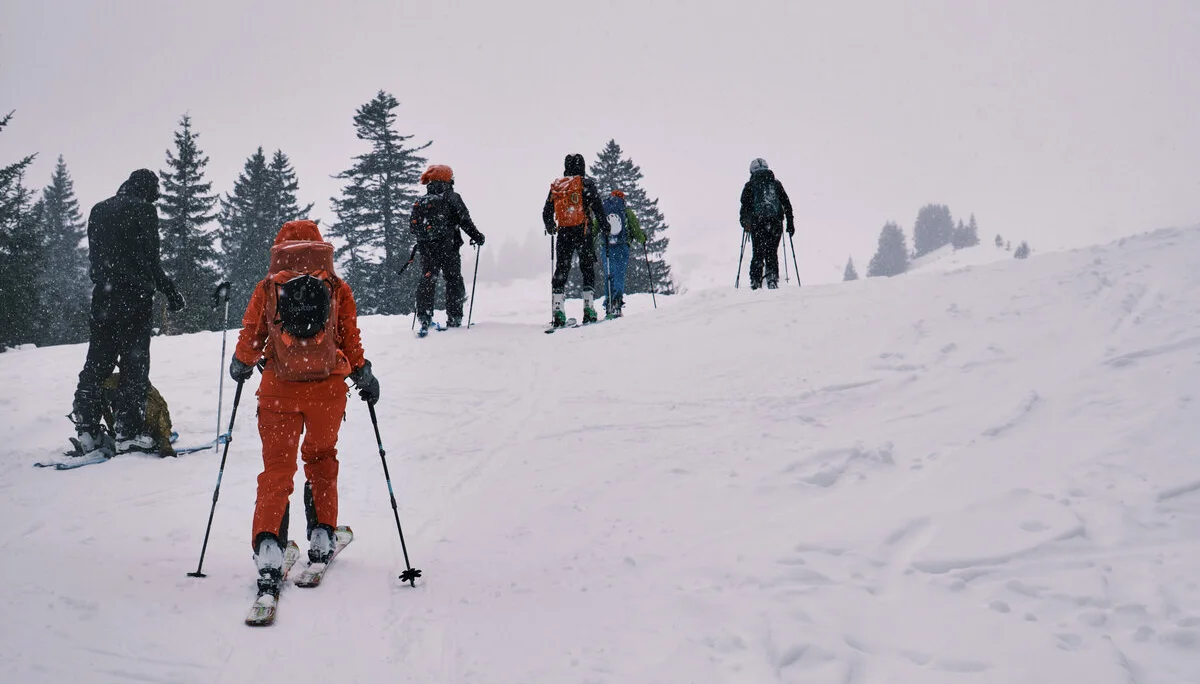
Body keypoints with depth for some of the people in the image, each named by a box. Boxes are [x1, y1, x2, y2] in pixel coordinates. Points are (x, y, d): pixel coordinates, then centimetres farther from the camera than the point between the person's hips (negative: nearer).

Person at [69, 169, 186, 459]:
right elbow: (150, 259, -10)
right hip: (134, 296, -6)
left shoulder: (98, 210, 16)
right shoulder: (143, 210, -5)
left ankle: (87, 430, 6)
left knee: (97, 361, 9)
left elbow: (94, 256, 16)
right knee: (134, 363, -4)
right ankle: (128, 432, -7)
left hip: (102, 296, 6)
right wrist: (170, 292, -4)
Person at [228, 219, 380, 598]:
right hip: (328, 389, 1)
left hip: (279, 390, -1)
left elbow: (251, 336, 7)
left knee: (277, 469, 2)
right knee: (322, 459, 23)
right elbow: (351, 339, 5)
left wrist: (241, 365, 26)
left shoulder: (267, 288, 2)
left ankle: (268, 544, -17)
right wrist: (363, 375, 20)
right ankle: (322, 537, 23)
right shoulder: (338, 289, 2)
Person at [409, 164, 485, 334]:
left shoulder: (419, 202, 10)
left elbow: (413, 226, 12)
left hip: (426, 249, 4)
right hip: (448, 247, -4)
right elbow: (464, 220, -8)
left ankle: (424, 317, -2)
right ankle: (454, 318, 4)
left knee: (427, 281, 7)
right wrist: (476, 236, 5)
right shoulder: (451, 197, -5)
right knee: (454, 280, 6)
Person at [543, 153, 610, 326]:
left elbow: (546, 212, 15)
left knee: (561, 270, 5)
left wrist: (550, 228, 33)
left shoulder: (555, 186, 10)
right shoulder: (586, 183, -2)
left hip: (563, 233, 3)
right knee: (587, 269, 4)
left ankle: (557, 313, -3)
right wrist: (605, 227, 3)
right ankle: (589, 310, -4)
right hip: (583, 232, -3)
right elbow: (597, 207, -8)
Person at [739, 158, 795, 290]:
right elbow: (787, 204, 11)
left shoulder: (750, 185, 6)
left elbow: (745, 205, 1)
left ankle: (756, 283, -1)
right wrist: (790, 223, 14)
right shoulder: (776, 184, 13)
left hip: (757, 223, -2)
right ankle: (772, 280, -2)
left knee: (758, 254, 5)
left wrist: (745, 223, 11)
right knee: (772, 253, 9)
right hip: (776, 223, 2)